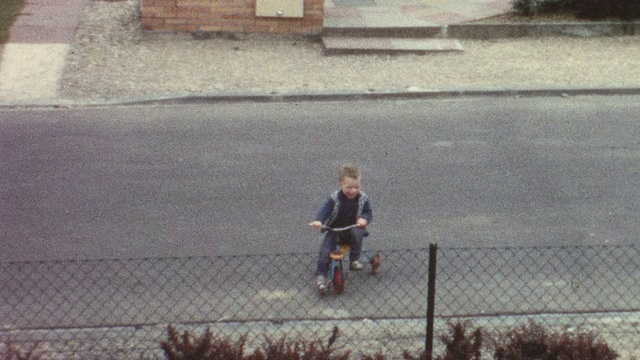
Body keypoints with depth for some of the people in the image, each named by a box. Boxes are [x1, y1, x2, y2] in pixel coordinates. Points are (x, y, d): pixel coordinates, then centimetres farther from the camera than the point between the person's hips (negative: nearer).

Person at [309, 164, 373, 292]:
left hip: (352, 229, 1)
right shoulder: (334, 198, -14)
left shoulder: (363, 198, -6)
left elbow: (368, 213, -2)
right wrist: (318, 221, -45)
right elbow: (325, 209, -24)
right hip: (334, 229, -1)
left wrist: (364, 219, -28)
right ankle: (321, 275, -14)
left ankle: (354, 260, -17)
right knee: (325, 249, -21)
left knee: (357, 234, -34)